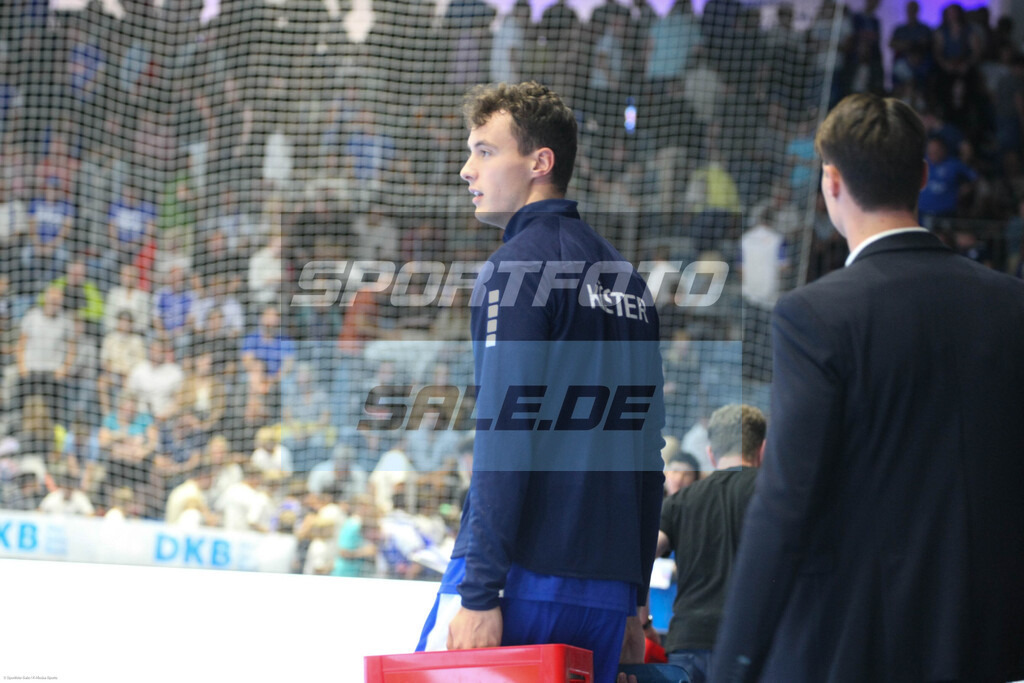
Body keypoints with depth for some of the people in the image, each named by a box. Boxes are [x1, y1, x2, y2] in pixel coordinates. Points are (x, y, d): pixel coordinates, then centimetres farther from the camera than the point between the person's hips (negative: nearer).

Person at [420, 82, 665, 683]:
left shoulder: (519, 267, -7)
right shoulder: (624, 275, 17)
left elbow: (505, 437, -15)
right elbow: (648, 450, 19)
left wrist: (479, 593, -17)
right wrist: (633, 599, 22)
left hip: (526, 574, -7)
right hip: (606, 588, 8)